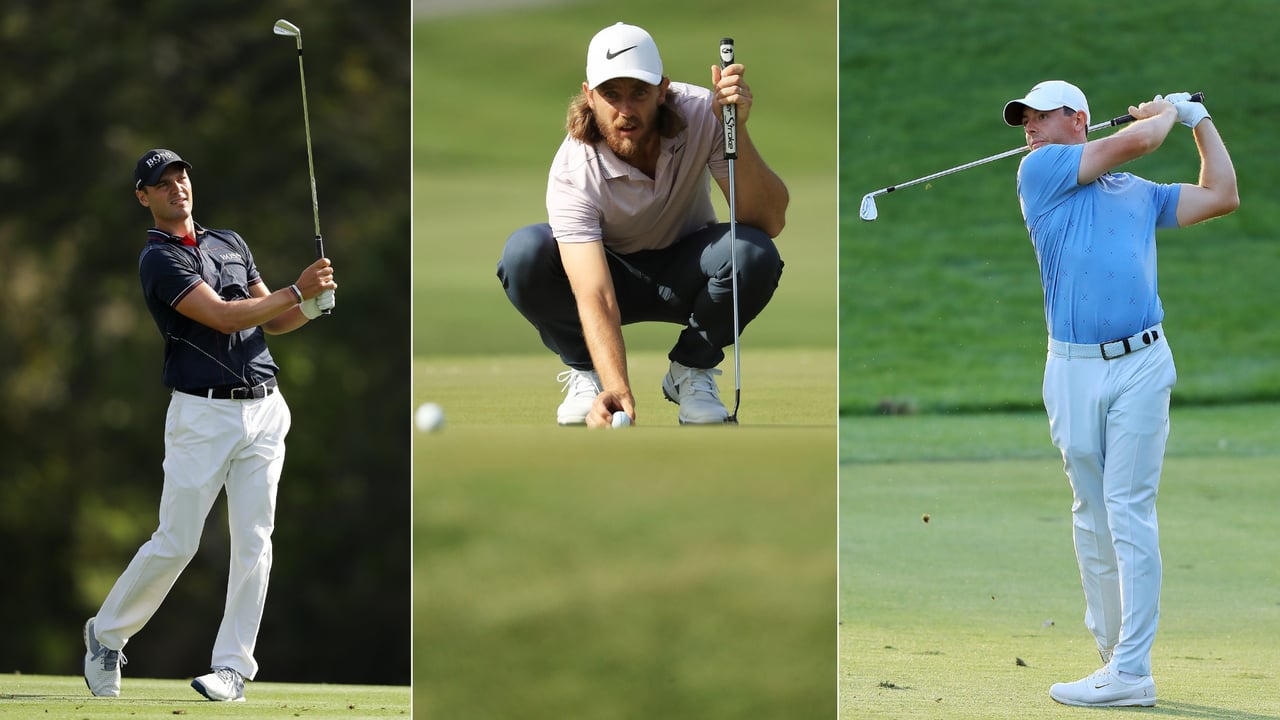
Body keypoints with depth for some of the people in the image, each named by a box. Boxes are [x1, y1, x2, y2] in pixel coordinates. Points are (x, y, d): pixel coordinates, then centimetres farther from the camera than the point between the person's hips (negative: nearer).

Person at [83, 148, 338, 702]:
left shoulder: (229, 243, 15)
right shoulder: (158, 260, -7)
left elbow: (271, 319, 17)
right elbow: (224, 318, -17)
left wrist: (312, 306, -3)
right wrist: (297, 291, -17)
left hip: (263, 409, 5)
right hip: (202, 413, -5)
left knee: (253, 542, -2)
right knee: (175, 544, -3)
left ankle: (233, 667, 2)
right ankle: (106, 636, 17)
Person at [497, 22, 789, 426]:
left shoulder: (701, 114, -25)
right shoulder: (573, 171, -30)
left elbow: (769, 221, -31)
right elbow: (595, 297, -39)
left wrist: (737, 131, -44)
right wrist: (616, 389, -55)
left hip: (684, 277, 1)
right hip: (611, 274, -1)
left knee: (754, 253, -33)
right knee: (524, 252, -33)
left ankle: (691, 371, -5)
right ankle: (585, 372, -6)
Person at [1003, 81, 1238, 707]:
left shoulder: (1140, 193, 18)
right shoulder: (1039, 171, 9)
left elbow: (1221, 197, 21)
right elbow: (1135, 140, 2)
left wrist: (1199, 120, 25)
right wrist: (1167, 112, 19)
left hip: (1140, 365, 0)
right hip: (1073, 368, 0)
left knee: (1130, 513, -7)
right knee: (1092, 514, 6)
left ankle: (1131, 671, -10)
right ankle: (1110, 648, 16)